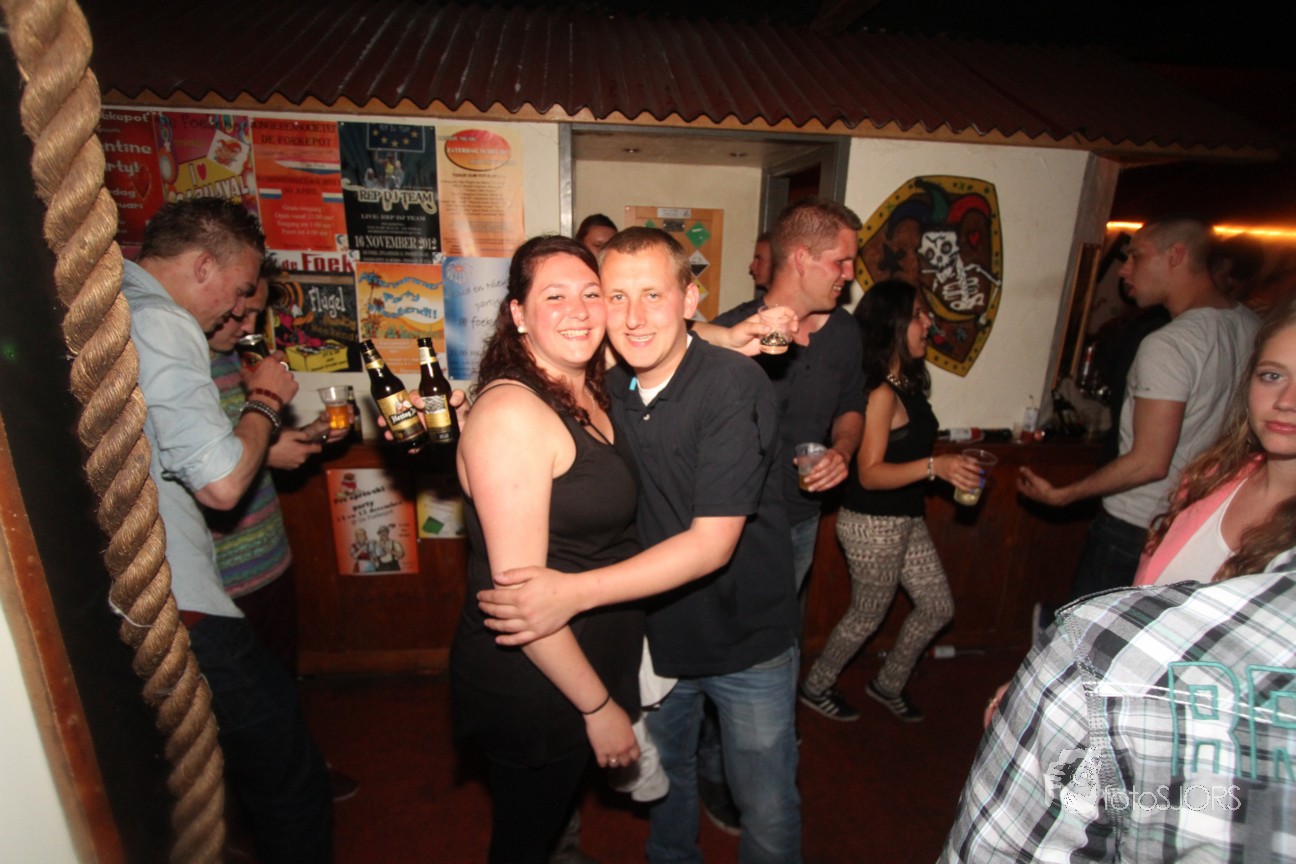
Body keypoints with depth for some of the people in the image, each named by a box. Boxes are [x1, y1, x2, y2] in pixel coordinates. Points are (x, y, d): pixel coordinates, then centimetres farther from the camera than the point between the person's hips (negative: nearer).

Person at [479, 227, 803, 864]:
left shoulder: (734, 385, -24)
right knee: (662, 778, 28)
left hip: (747, 644, -5)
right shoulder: (608, 392, -6)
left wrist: (577, 592, -33)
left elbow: (713, 543, -27)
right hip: (655, 636, 5)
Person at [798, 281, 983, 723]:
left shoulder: (907, 384, 3)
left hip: (906, 520, 9)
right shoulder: (881, 393, -23)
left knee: (938, 606, 19)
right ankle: (815, 687, 35)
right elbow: (869, 473, -25)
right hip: (872, 525, -9)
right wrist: (934, 466, -33)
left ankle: (888, 685, 41)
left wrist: (952, 469, 14)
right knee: (867, 616, 10)